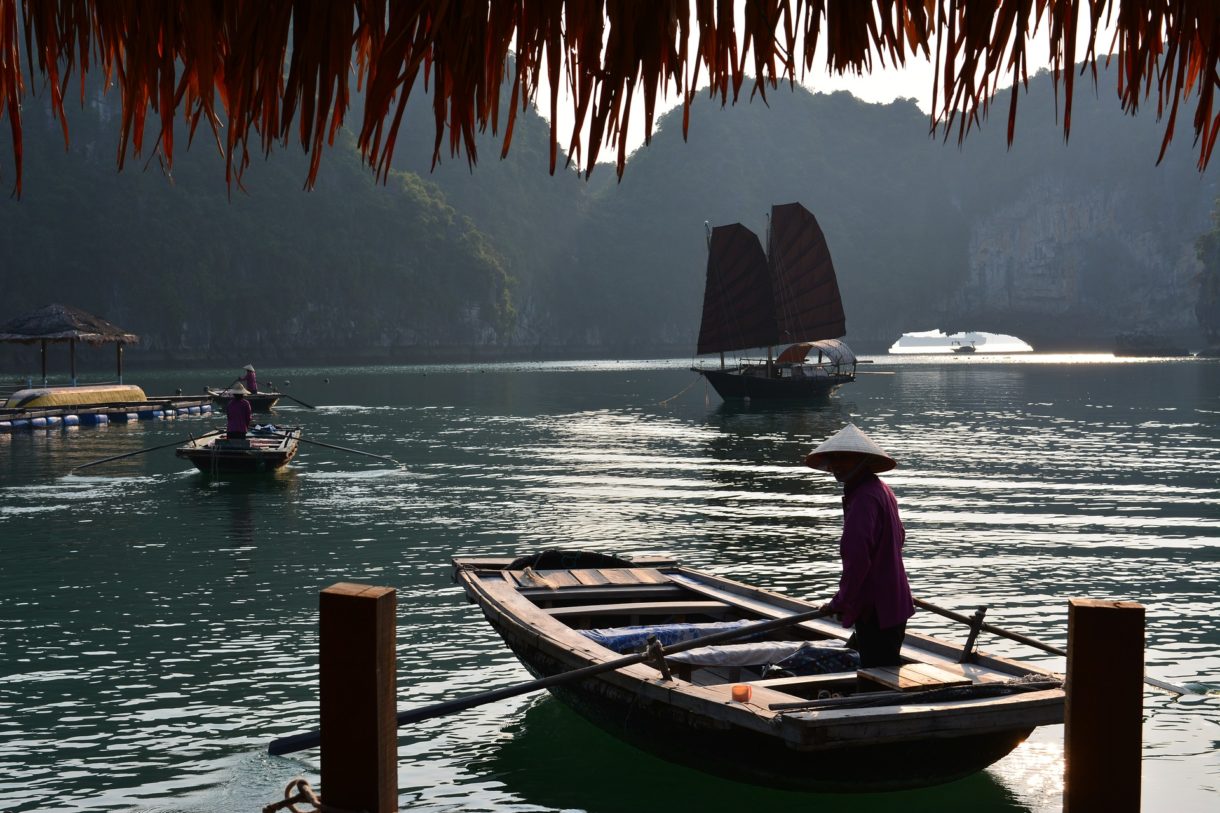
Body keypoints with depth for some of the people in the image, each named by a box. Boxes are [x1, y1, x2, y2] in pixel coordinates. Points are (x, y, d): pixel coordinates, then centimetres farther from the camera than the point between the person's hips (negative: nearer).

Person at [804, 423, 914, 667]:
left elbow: (857, 557, -26)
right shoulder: (881, 490, 14)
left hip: (875, 608, -11)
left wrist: (841, 602, -19)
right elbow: (899, 537, 26)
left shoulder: (864, 498, -20)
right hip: (893, 602, 11)